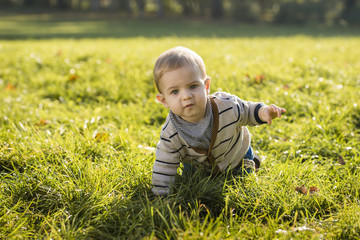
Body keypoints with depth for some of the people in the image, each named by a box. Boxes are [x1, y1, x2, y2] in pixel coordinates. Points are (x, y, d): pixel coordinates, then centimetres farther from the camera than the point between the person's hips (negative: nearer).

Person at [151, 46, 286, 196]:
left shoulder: (227, 106, -37)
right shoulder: (170, 135, -36)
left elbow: (247, 111, -15)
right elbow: (164, 170, -25)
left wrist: (263, 112, -36)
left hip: (236, 155, 0)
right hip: (197, 168, 1)